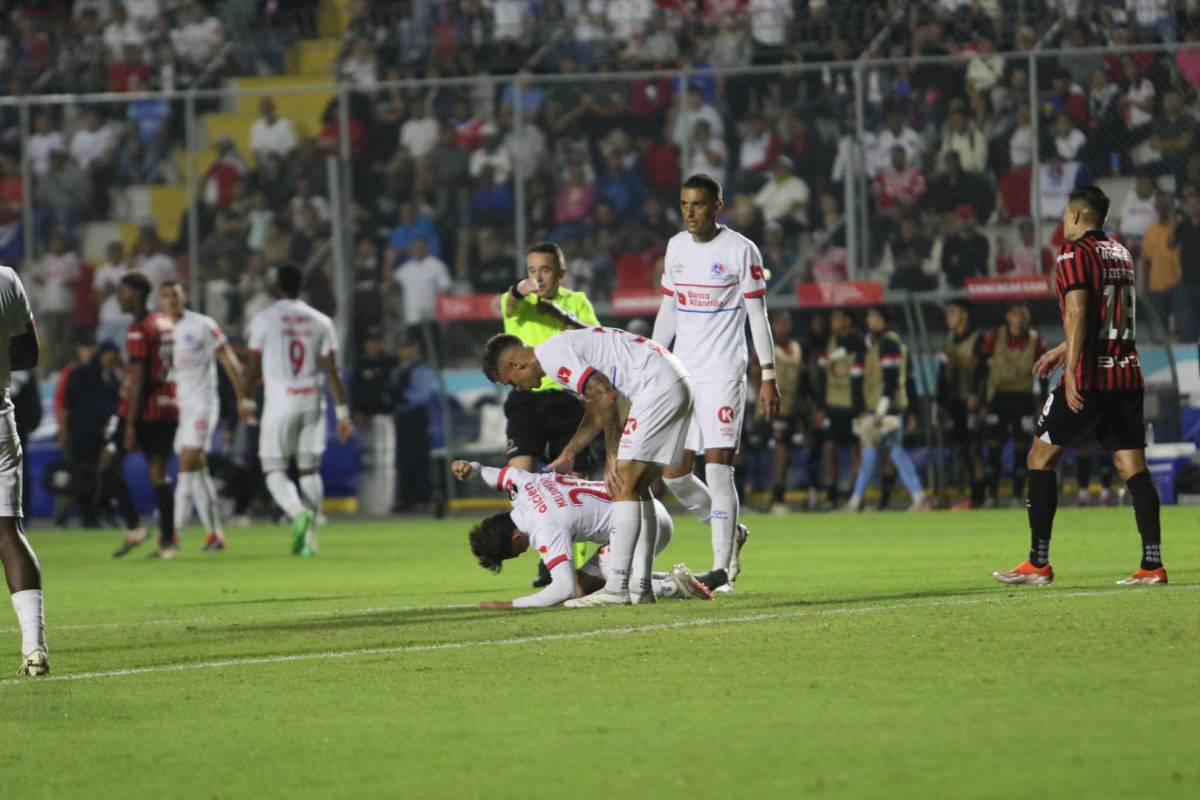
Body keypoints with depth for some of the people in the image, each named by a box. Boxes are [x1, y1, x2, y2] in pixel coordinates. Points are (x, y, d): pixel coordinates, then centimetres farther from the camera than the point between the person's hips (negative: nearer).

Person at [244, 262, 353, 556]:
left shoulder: (264, 318, -4)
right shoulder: (320, 321, 6)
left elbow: (253, 366, -1)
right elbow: (332, 371, 2)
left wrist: (246, 400, 15)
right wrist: (343, 413, 5)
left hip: (280, 402, -3)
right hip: (312, 400, 3)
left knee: (275, 470, 2)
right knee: (309, 469, 10)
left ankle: (297, 512, -26)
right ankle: (309, 537, 7)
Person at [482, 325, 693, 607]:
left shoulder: (551, 355, -10)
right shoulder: (562, 348, 22)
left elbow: (605, 396, -18)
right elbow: (597, 410, 32)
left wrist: (612, 458, -10)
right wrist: (567, 456, 35)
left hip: (657, 384, -11)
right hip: (677, 385, 11)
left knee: (623, 486, -11)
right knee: (638, 489, 12)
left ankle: (616, 587, -14)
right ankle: (640, 586, 11)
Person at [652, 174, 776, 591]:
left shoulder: (741, 251, -6)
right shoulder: (676, 247, 10)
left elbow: (758, 317, -5)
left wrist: (768, 377, -9)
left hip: (724, 373, -6)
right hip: (682, 372, 6)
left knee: (718, 467, -12)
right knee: (674, 472, 2)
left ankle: (723, 569, -8)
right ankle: (729, 532, 26)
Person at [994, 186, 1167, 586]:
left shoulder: (1074, 254, -7)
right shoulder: (1121, 253, 18)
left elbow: (1078, 313, -18)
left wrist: (1071, 369, -23)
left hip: (1090, 376, -7)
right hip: (1127, 373, 7)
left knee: (1041, 456, 4)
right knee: (1133, 465, 3)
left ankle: (1038, 563, 2)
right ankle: (1152, 563, -6)